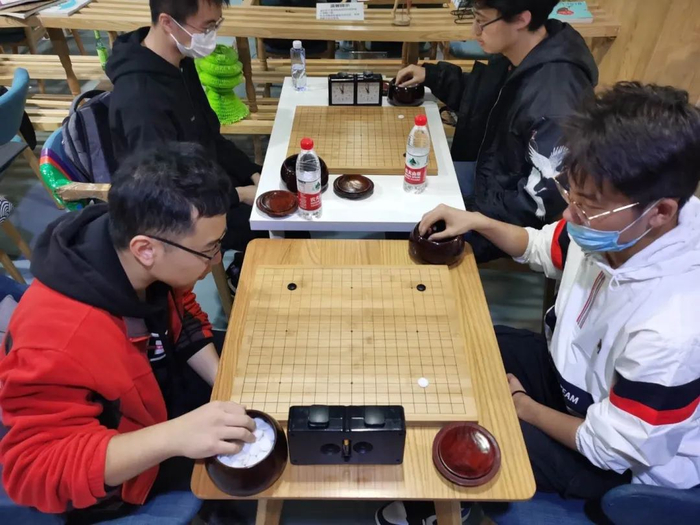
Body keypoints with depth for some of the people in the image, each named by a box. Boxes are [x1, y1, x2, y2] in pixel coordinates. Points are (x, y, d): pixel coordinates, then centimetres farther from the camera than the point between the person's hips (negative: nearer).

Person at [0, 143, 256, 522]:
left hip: (157, 385, 7)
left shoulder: (150, 268, -20)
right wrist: (173, 436, -49)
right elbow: (36, 470, -35)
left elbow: (183, 319, -1)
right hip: (112, 475, -6)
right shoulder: (58, 341, -41)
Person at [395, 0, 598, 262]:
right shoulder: (517, 58, -4)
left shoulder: (554, 100, -34)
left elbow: (548, 197, -30)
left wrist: (474, 214, -23)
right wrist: (432, 76, 5)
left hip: (509, 218, -9)